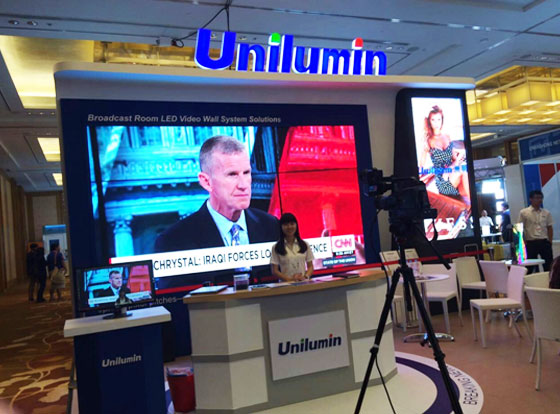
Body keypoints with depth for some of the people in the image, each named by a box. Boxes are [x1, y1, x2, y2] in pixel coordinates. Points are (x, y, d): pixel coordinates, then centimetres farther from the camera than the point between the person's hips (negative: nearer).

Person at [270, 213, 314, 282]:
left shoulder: (304, 245, 11)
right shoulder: (276, 247, 4)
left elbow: (310, 266, 13)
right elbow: (274, 271, 1)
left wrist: (305, 276, -5)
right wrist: (290, 279, -11)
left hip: (304, 282, 2)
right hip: (286, 284, -2)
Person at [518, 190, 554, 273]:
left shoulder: (546, 213, 8)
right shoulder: (523, 213, -1)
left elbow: (549, 228, 10)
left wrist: (550, 242, 3)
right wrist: (524, 243, -5)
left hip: (544, 242, 3)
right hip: (531, 243, -3)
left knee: (548, 265, 6)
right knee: (530, 267, 3)